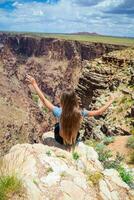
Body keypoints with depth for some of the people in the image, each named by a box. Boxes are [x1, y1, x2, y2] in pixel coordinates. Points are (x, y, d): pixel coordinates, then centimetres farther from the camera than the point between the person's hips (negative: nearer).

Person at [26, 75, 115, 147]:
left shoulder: (59, 112, -34)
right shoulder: (80, 113, -29)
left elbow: (44, 99, -27)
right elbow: (99, 112, -18)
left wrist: (34, 83, -21)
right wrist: (110, 101, -5)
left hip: (61, 140, -1)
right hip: (74, 140, 2)